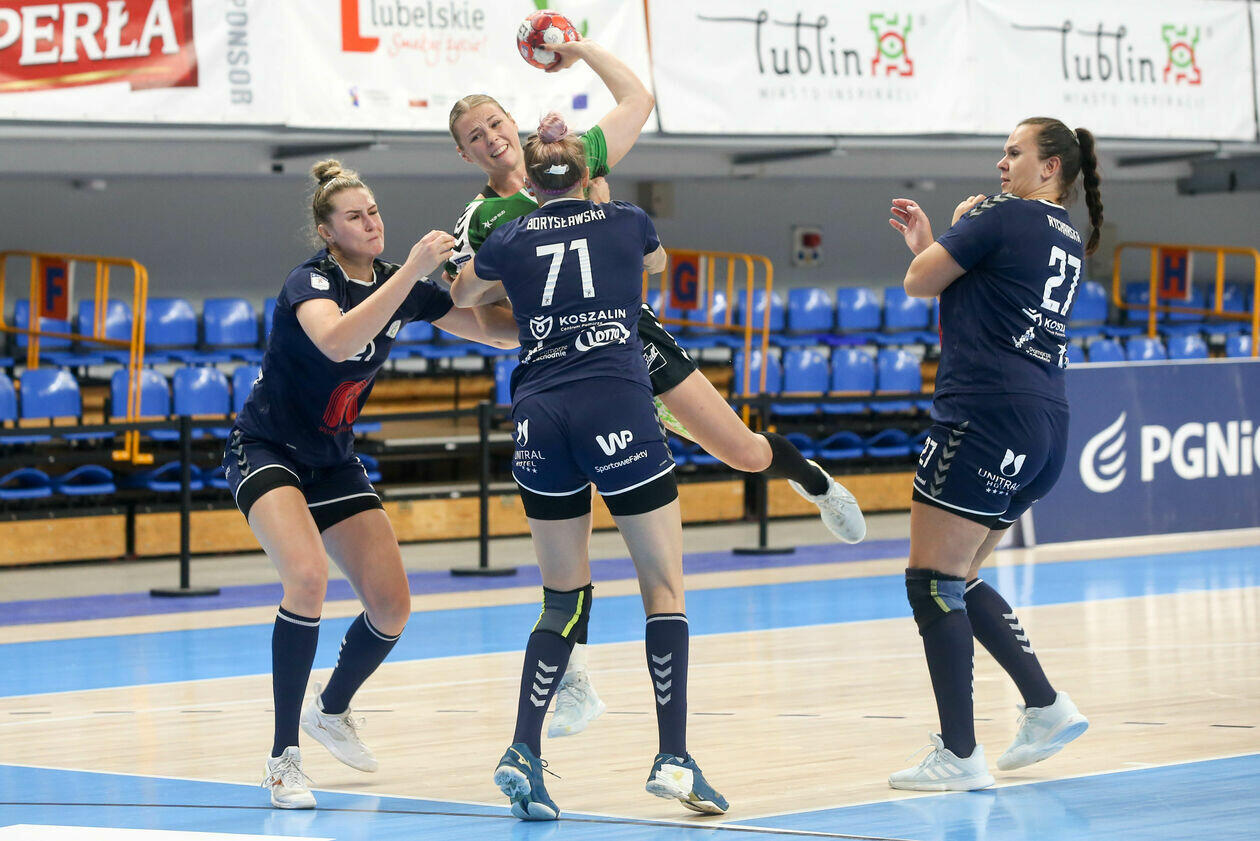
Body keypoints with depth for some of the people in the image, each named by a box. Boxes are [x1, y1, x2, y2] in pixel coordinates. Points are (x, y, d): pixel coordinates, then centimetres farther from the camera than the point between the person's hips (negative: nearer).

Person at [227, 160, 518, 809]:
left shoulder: (400, 285, -2)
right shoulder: (310, 282, -21)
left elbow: (498, 331, 3)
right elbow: (337, 342, -45)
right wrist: (411, 271, -48)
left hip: (333, 460, 7)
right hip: (265, 452, -7)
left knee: (392, 608, 0)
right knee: (308, 577, -31)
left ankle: (330, 711, 30)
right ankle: (283, 756, -22)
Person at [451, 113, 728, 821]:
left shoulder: (509, 240, 13)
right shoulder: (628, 222, 13)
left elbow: (460, 299, 35)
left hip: (540, 417, 2)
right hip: (618, 410, -2)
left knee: (565, 598, 13)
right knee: (665, 588, 5)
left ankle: (524, 751, -2)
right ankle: (674, 758, -5)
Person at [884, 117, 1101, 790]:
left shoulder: (1001, 216, -7)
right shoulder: (1068, 241, 19)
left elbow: (918, 283, 0)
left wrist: (958, 224, 15)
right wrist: (928, 241, 31)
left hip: (988, 414, -9)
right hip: (1045, 425, 9)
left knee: (931, 582, -6)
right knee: (958, 582, 20)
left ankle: (959, 755, -8)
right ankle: (1046, 706, 15)